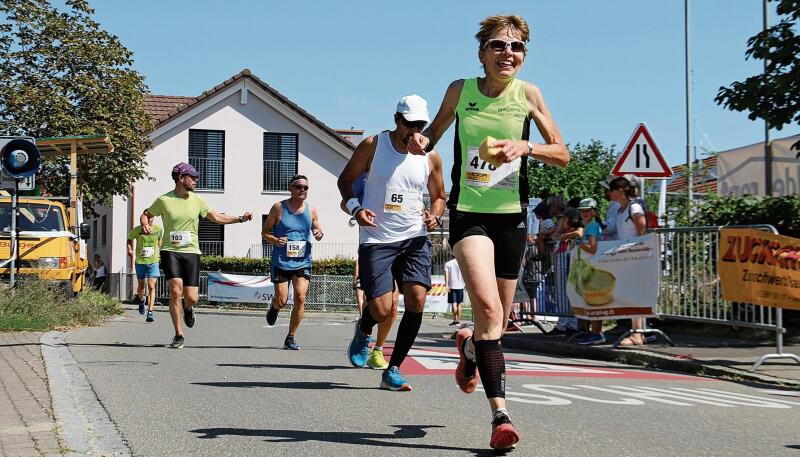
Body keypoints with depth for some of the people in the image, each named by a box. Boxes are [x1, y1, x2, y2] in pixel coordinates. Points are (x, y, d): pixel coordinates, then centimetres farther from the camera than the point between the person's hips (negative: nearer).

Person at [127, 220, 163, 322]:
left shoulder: (159, 229, -1)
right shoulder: (138, 230, -6)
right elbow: (129, 238, 10)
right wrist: (129, 249, -4)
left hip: (153, 262, 0)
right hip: (140, 261, 0)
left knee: (151, 286, -11)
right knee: (141, 286, 13)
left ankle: (150, 313, -13)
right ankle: (141, 301, 46)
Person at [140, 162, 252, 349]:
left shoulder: (197, 200, 8)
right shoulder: (164, 200, 0)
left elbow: (216, 217, 17)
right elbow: (145, 214, 14)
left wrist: (240, 219, 10)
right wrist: (145, 225, -9)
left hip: (191, 252, 2)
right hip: (170, 251, -2)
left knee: (191, 298, -4)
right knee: (175, 292, -17)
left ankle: (187, 307, 36)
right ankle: (178, 335, -4)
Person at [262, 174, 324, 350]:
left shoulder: (311, 210, 6)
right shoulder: (279, 208, -2)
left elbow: (316, 230, 19)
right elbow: (265, 231, 3)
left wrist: (319, 234, -5)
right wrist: (275, 240, -17)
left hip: (303, 262, 2)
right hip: (281, 261, -2)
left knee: (300, 298, -10)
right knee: (282, 300, -2)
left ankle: (290, 338, 3)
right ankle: (274, 307, 38)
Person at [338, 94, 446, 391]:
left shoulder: (430, 157, 5)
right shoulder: (372, 146, -2)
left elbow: (439, 196, 18)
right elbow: (345, 180, 8)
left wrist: (435, 215, -4)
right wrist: (355, 208, -10)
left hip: (414, 238, 3)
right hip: (376, 239, -2)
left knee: (417, 299, -15)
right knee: (381, 310, -11)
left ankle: (393, 370, -1)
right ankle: (363, 331, 29)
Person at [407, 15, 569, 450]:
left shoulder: (527, 94, -1)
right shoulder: (460, 90, 0)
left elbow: (563, 155, 3)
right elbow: (436, 129, 17)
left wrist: (527, 147, -16)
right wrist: (422, 141, -6)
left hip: (511, 217, 2)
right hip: (468, 213, -2)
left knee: (498, 322, 11)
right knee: (488, 308, -22)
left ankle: (469, 347, 48)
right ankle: (500, 414, -18)